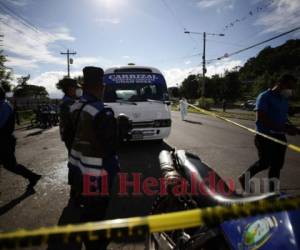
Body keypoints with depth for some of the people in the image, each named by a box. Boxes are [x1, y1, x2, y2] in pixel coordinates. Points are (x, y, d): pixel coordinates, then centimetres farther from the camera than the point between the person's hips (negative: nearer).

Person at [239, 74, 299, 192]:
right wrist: (284, 128, -24)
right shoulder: (265, 97, -13)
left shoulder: (284, 100, 13)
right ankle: (244, 177, 23)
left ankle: (272, 192, 24)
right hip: (265, 137, -8)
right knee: (264, 163, -1)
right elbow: (260, 119, -22)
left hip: (279, 137, 8)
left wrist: (291, 127, 0)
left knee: (277, 165, 10)